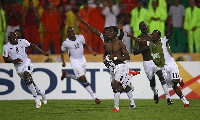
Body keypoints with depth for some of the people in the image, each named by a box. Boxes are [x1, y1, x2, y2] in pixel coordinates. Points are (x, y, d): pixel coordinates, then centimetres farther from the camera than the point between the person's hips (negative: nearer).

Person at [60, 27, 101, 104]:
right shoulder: (66, 43, -13)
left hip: (82, 60, 5)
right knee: (83, 79, -13)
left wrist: (92, 52, 0)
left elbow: (85, 46, 13)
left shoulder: (80, 37, -4)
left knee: (79, 78, 16)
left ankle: (66, 75, 43)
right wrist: (63, 62, -6)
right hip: (75, 62, -5)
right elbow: (62, 52, 4)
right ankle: (94, 97, -8)